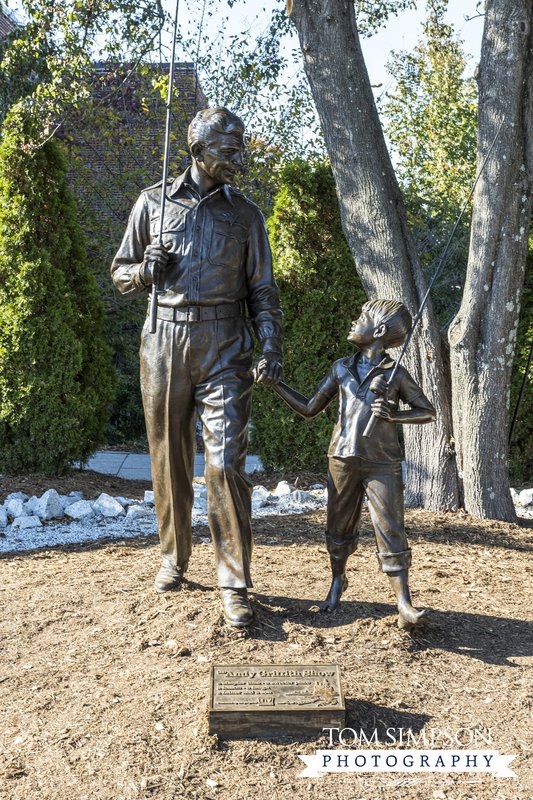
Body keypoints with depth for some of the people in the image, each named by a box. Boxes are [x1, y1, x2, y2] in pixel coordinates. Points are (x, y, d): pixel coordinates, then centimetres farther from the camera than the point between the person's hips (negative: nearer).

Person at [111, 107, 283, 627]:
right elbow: (121, 273, 14)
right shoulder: (153, 203, 9)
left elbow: (262, 289, 11)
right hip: (165, 340, 1)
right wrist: (146, 270, -9)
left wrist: (272, 346, -2)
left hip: (224, 347, -1)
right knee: (169, 458, 8)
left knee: (226, 462, -9)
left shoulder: (245, 214, 10)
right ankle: (174, 558, 27)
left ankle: (234, 586, -4)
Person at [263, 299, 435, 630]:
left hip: (382, 465, -3)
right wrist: (275, 382, 9)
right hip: (343, 461, 3)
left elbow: (428, 412, 4)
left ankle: (405, 605, -6)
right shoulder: (341, 368, 11)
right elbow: (309, 408, 15)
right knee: (339, 527, 13)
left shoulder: (395, 373, 0)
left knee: (391, 531, -8)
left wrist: (394, 415, -13)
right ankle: (338, 581, 38)